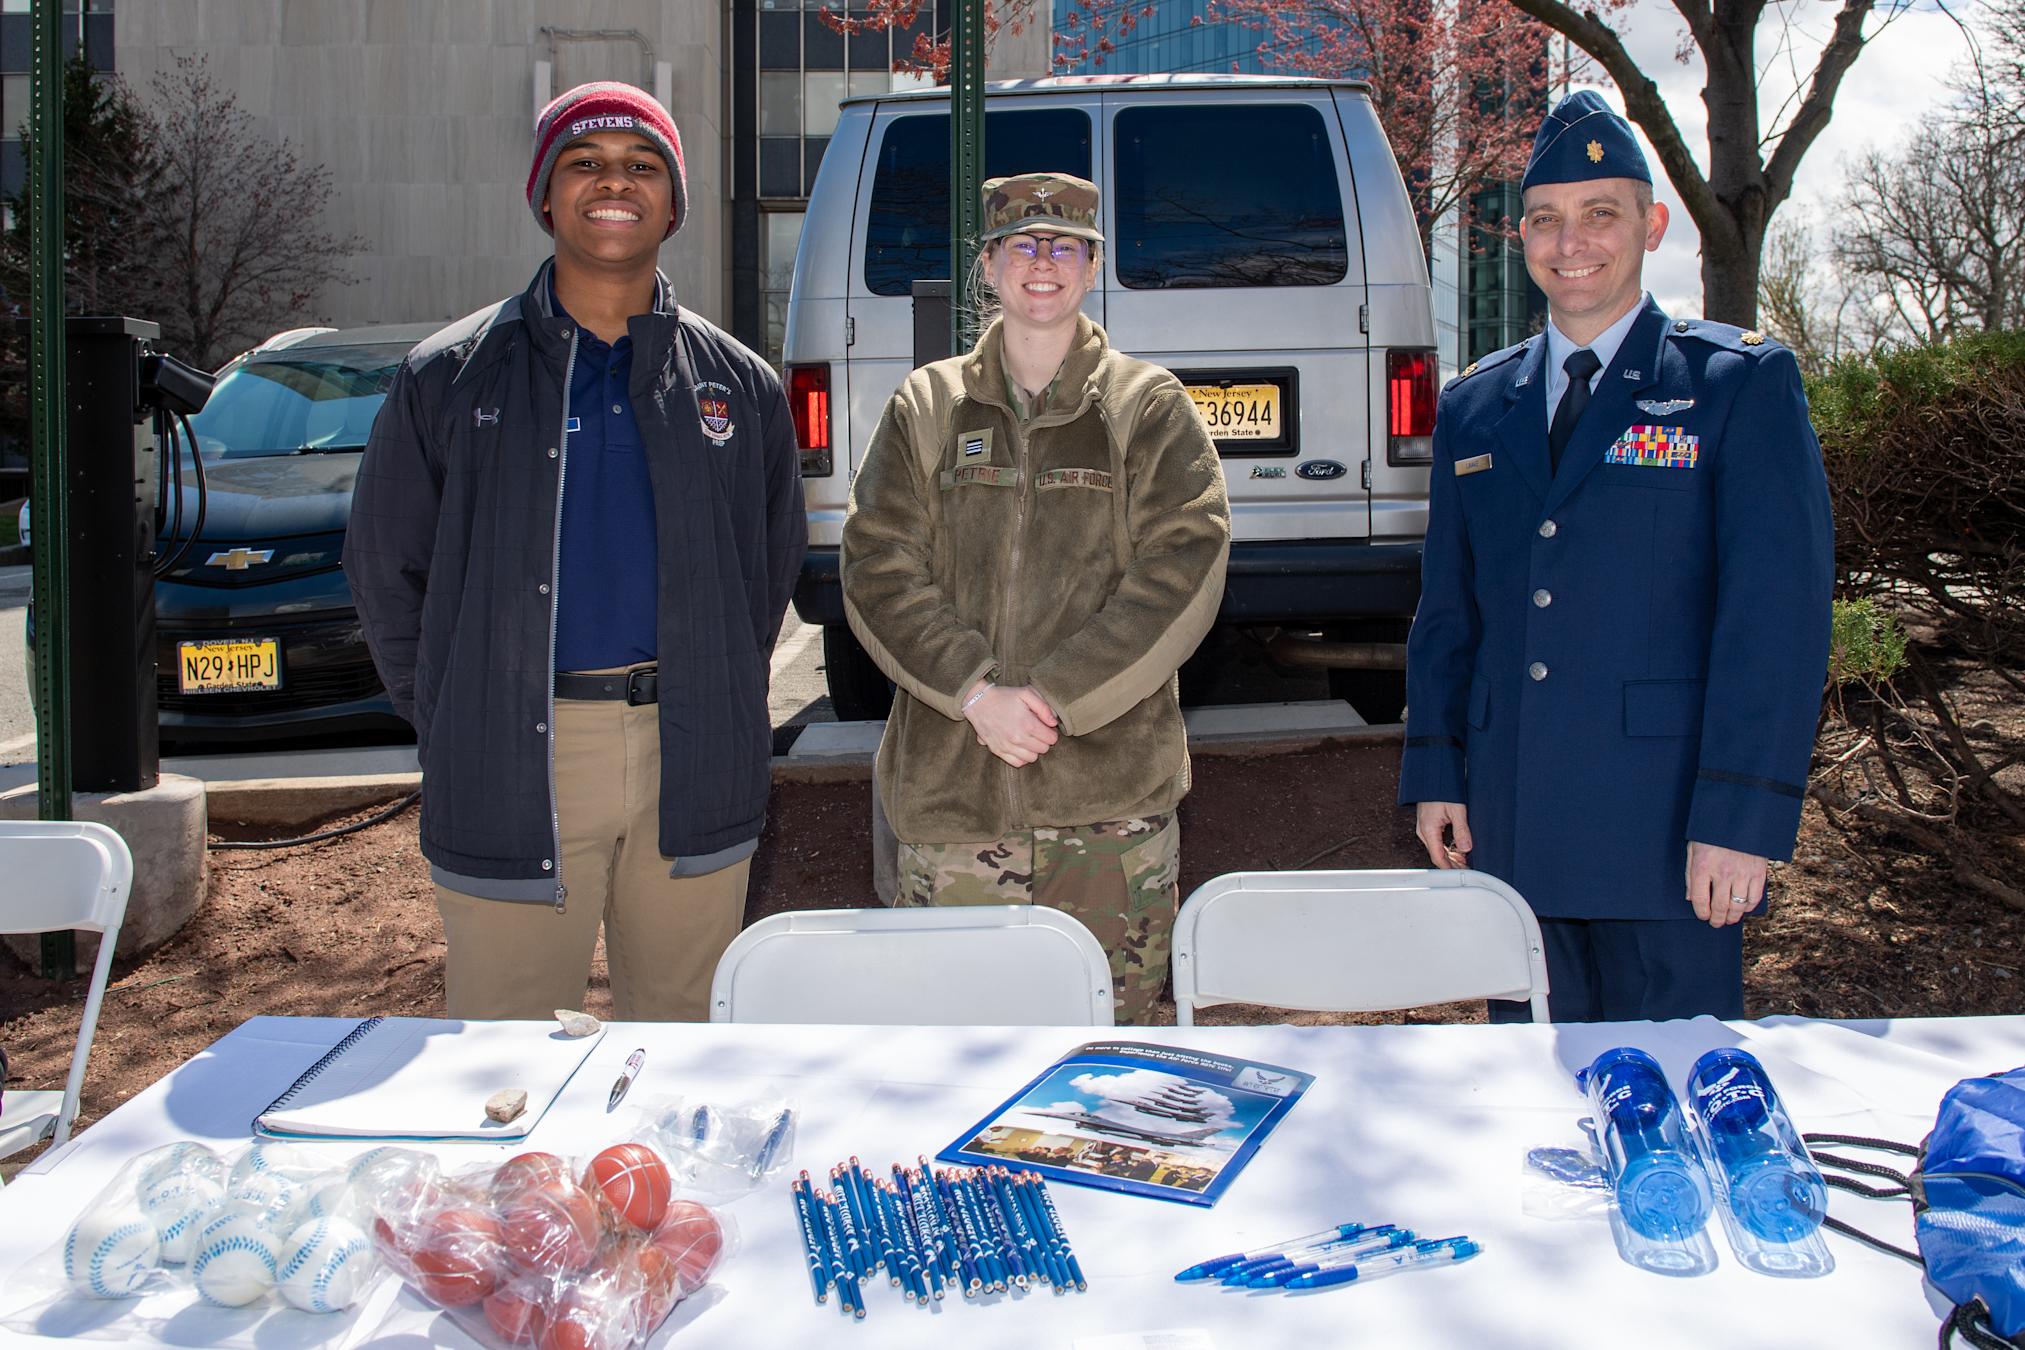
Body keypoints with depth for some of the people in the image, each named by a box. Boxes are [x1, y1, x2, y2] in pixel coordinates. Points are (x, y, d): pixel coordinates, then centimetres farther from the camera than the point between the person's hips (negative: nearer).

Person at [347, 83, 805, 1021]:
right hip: (514, 768, -1)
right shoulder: (450, 377, 3)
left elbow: (773, 564, 17)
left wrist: (712, 703, 10)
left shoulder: (737, 383, 8)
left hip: (693, 771, 2)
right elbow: (386, 570, 9)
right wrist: (452, 722, 4)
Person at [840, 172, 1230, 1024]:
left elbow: (1183, 572, -4)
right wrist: (976, 692, -11)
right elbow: (876, 569, 3)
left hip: (1112, 794, -1)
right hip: (950, 794, 1)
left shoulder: (1151, 408, 7)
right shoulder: (926, 408, 11)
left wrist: (1055, 697, -13)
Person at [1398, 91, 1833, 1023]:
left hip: (1668, 828, -4)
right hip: (1512, 829, 4)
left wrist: (1741, 818, -15)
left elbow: (1779, 612, -8)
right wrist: (1435, 773, 7)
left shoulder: (1742, 382, -2)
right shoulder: (1474, 406, 12)